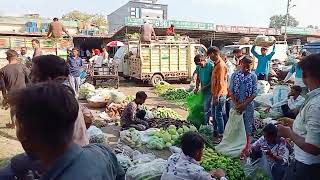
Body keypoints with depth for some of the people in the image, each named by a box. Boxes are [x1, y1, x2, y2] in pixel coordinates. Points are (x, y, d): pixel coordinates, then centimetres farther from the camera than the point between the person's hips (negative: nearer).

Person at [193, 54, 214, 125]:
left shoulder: (211, 66, -17)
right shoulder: (198, 67, 3)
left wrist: (206, 86, -16)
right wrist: (197, 87, 6)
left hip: (209, 89, -6)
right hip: (203, 89, 6)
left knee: (206, 107, -8)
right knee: (208, 106, 16)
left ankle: (206, 123, 2)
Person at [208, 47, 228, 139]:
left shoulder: (221, 65, -18)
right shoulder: (216, 64, 12)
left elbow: (220, 83, -22)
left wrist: (217, 96, -22)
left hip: (219, 95, -10)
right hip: (215, 94, 10)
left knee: (218, 115, -2)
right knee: (214, 114, 18)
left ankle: (221, 135, 9)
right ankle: (216, 131, 32)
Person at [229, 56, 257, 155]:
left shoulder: (253, 76, -5)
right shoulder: (235, 75, -2)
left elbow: (254, 93, -7)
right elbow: (230, 91, -2)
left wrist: (244, 104, -14)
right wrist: (236, 104, -10)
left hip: (248, 104, -1)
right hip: (236, 104, 1)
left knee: (247, 125, 9)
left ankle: (247, 146, 24)